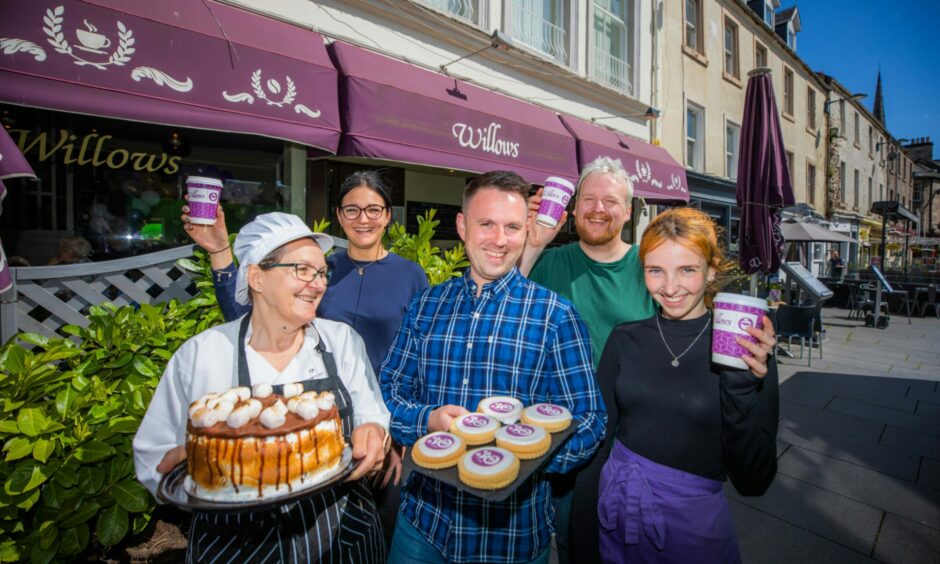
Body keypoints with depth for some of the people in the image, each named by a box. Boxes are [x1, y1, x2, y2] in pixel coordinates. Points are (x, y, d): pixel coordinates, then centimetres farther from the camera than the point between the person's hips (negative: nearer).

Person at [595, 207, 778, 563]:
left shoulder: (747, 351, -12)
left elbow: (753, 481, -13)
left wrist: (742, 387, -26)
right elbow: (599, 436, 1)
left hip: (695, 522, -1)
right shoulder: (625, 339, -7)